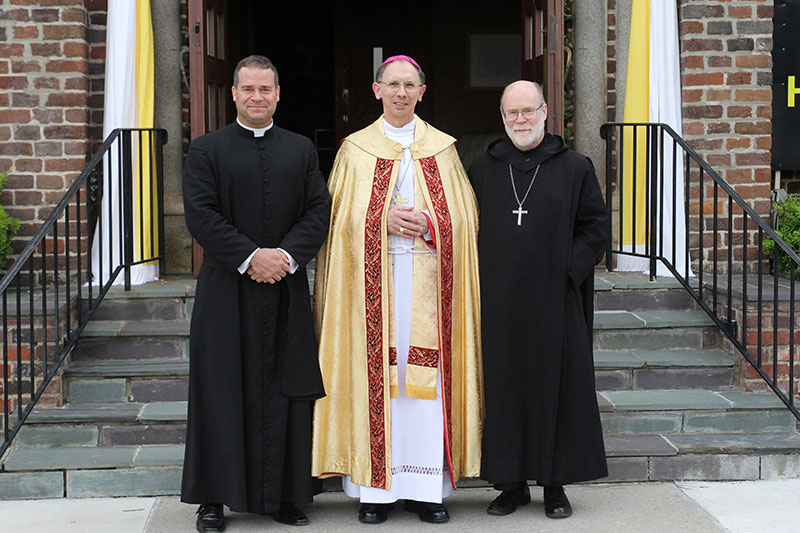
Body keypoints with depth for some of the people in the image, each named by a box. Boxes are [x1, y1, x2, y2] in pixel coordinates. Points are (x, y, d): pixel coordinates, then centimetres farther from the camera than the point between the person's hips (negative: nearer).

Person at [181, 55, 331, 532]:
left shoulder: (302, 150, 12)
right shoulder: (207, 150, 3)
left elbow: (319, 211, 4)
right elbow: (201, 214, -6)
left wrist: (288, 255, -12)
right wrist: (250, 256, -15)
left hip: (288, 290, 2)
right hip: (227, 290, -2)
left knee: (285, 393, 4)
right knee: (223, 393, 1)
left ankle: (283, 494, 13)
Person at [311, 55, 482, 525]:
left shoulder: (442, 148, 12)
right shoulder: (356, 148, 9)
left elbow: (463, 214, 8)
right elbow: (341, 217, 3)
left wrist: (428, 222, -11)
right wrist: (383, 221, -12)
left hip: (427, 278, 1)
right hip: (373, 279, -1)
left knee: (426, 375, -2)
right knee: (374, 375, -3)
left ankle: (425, 487, 5)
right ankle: (376, 487, 4)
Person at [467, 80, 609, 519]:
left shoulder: (574, 168, 3)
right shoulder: (482, 169, 8)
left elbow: (595, 228, 3)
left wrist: (567, 270, -8)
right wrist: (483, 276, -1)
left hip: (553, 302, -1)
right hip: (499, 303, 2)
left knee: (555, 386, 3)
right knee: (505, 388, 5)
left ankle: (555, 485, 14)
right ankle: (512, 483, 16)